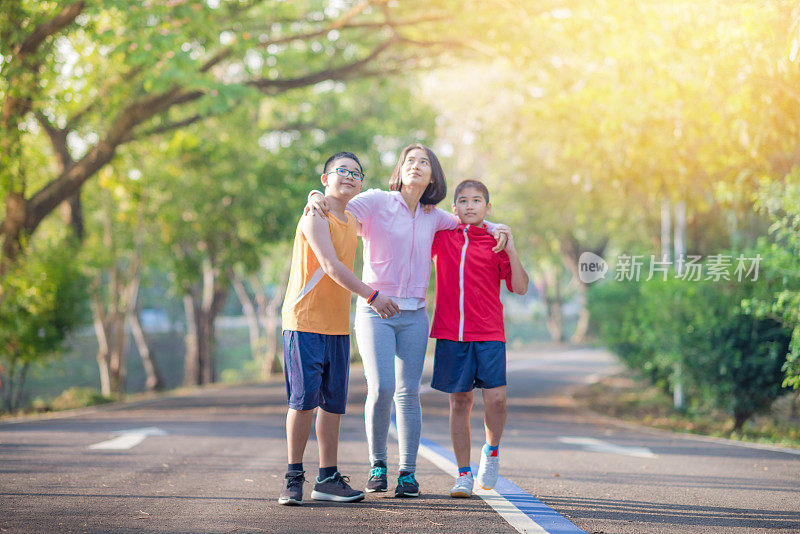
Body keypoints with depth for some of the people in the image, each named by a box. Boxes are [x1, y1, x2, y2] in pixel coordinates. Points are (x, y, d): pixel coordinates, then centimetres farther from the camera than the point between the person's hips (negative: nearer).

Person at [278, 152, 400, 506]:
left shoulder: (352, 222, 16)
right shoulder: (315, 217, -9)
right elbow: (332, 267, -18)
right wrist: (372, 296, -20)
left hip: (338, 324, 7)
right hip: (305, 320, -7)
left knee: (333, 401, 5)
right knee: (304, 399, -8)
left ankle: (328, 478, 9)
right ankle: (293, 478, 0)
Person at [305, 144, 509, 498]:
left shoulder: (432, 217, 12)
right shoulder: (376, 202, -1)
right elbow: (334, 216, -8)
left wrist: (497, 228, 9)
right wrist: (316, 197, -29)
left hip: (413, 315, 3)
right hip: (374, 312, -3)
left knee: (408, 393, -2)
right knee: (381, 388, -15)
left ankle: (408, 472, 5)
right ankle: (377, 463, 5)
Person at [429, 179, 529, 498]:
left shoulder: (495, 242, 7)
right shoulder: (441, 236, 10)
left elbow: (520, 288, 1)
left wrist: (511, 251, -9)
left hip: (489, 334, -1)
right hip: (450, 333, 1)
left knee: (496, 397, -14)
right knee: (459, 402, 3)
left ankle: (492, 450, 15)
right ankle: (464, 475, 12)